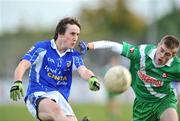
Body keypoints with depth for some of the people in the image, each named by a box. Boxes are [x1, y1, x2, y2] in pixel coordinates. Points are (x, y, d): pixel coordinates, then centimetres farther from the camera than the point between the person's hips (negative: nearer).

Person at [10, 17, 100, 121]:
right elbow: (23, 65, -7)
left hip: (60, 97, 4)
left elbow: (83, 70, -5)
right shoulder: (42, 48, 4)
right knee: (54, 108, -38)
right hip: (37, 95, -4)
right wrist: (17, 82, -28)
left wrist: (92, 78, -30)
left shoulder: (74, 55, 15)